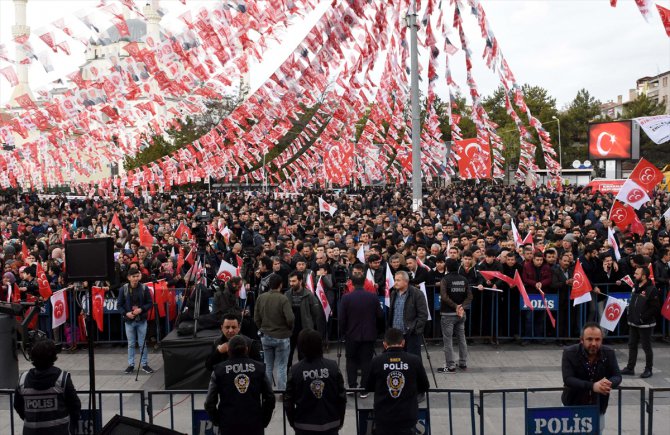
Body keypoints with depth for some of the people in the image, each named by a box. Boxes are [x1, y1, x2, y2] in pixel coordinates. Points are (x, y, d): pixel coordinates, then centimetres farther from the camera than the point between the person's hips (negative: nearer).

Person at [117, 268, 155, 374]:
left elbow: (150, 303, -1)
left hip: (141, 320, 0)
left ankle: (144, 364, 16)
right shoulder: (123, 289, -5)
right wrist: (126, 313, -15)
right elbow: (119, 305, 0)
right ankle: (131, 364, 21)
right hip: (129, 320, 0)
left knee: (142, 343, 5)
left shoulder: (144, 288, -6)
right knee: (131, 344, 10)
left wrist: (141, 309, -17)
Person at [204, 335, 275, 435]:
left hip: (229, 426, -1)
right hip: (255, 425, 1)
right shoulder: (259, 368, 1)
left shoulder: (219, 370, -2)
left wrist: (218, 421, 10)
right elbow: (270, 398, 2)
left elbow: (210, 403, -3)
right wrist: (264, 421, 11)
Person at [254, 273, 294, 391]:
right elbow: (290, 319, -22)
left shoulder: (261, 298, -3)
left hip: (266, 337, 4)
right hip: (282, 337, -4)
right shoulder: (283, 299, -17)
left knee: (268, 366, 15)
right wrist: (289, 329, -1)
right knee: (281, 367, 5)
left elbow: (256, 318, 1)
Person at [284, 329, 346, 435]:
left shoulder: (295, 370, -10)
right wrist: (340, 420, 12)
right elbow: (342, 396, -3)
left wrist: (292, 421, 12)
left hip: (305, 426, -1)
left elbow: (288, 400, -5)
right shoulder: (333, 367, -8)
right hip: (331, 424, 1)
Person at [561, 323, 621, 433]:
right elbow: (568, 379, -26)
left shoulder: (609, 353, -7)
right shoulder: (569, 353, -17)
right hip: (573, 406, -3)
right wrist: (592, 386, -40)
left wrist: (608, 384, -33)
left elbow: (617, 377, -9)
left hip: (598, 408, 3)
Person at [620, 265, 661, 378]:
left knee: (646, 347, 4)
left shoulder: (652, 290, -16)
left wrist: (643, 317, -19)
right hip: (633, 323, 8)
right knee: (632, 345, 13)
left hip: (645, 324, -8)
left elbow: (655, 308, -18)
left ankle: (648, 369, 17)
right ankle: (630, 368, 21)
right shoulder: (635, 286, 8)